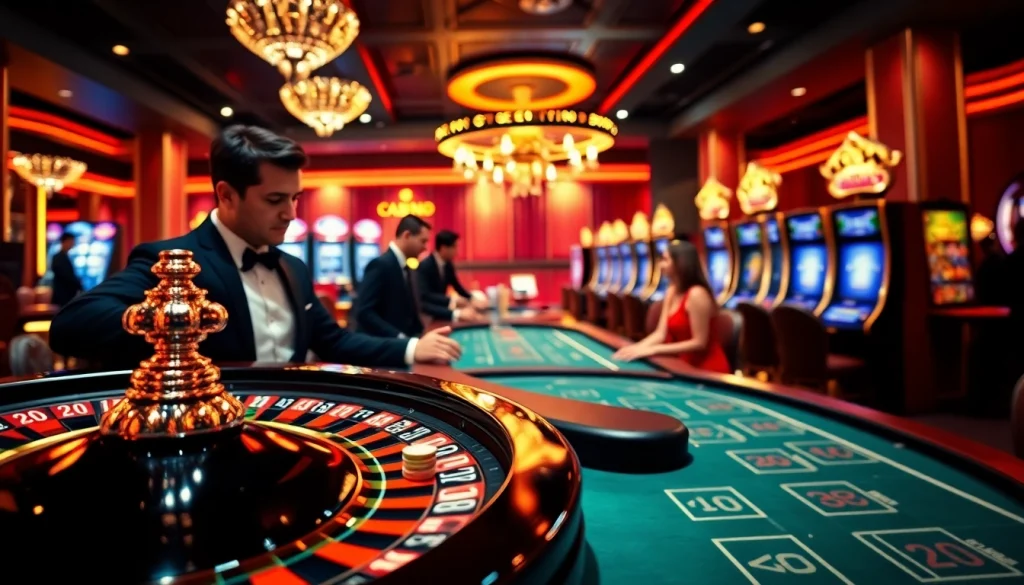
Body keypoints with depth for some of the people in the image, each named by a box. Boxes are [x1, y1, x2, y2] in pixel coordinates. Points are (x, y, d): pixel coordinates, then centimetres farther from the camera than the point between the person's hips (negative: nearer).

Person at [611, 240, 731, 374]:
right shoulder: (672, 292, 5)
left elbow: (699, 343, -20)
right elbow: (661, 334, 1)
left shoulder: (696, 294, -20)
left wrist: (652, 350, -23)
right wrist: (638, 347, -17)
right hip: (687, 365, 7)